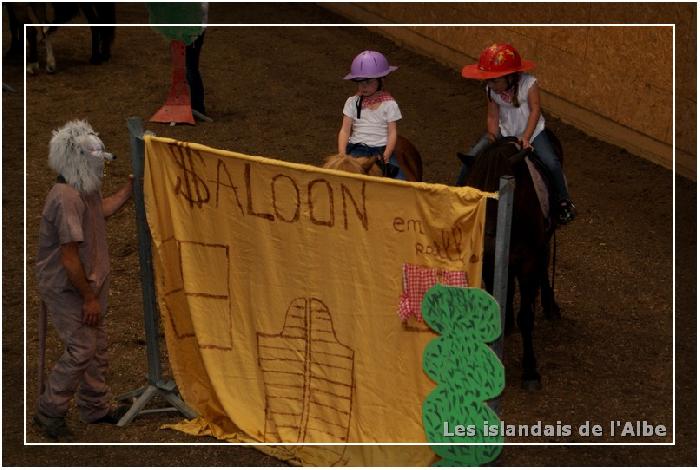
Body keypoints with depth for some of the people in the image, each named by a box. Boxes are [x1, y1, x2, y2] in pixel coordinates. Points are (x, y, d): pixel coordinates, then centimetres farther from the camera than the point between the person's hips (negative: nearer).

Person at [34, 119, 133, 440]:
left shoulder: (86, 190, 3)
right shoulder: (66, 197, -28)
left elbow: (105, 209, 28)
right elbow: (69, 258, -28)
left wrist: (131, 186, 20)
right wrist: (89, 297, -22)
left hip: (88, 284, 10)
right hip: (65, 289, -10)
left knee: (97, 346, 16)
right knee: (81, 350, -8)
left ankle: (96, 407, 31)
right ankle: (49, 413, 7)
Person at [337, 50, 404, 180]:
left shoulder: (389, 104, 1)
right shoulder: (352, 102, 5)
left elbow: (392, 133, -1)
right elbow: (345, 130, 2)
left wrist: (385, 157, -16)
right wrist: (342, 154, -13)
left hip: (381, 149, -1)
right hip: (357, 148, 1)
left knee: (399, 181, -23)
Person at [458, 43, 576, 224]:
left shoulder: (529, 84, -20)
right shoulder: (491, 90, -10)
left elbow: (535, 111, -21)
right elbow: (492, 116, -3)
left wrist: (526, 137, -30)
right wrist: (493, 136, -20)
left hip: (531, 131, -3)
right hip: (504, 132, 3)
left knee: (551, 163, -23)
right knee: (471, 159, -12)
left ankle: (563, 201, 2)